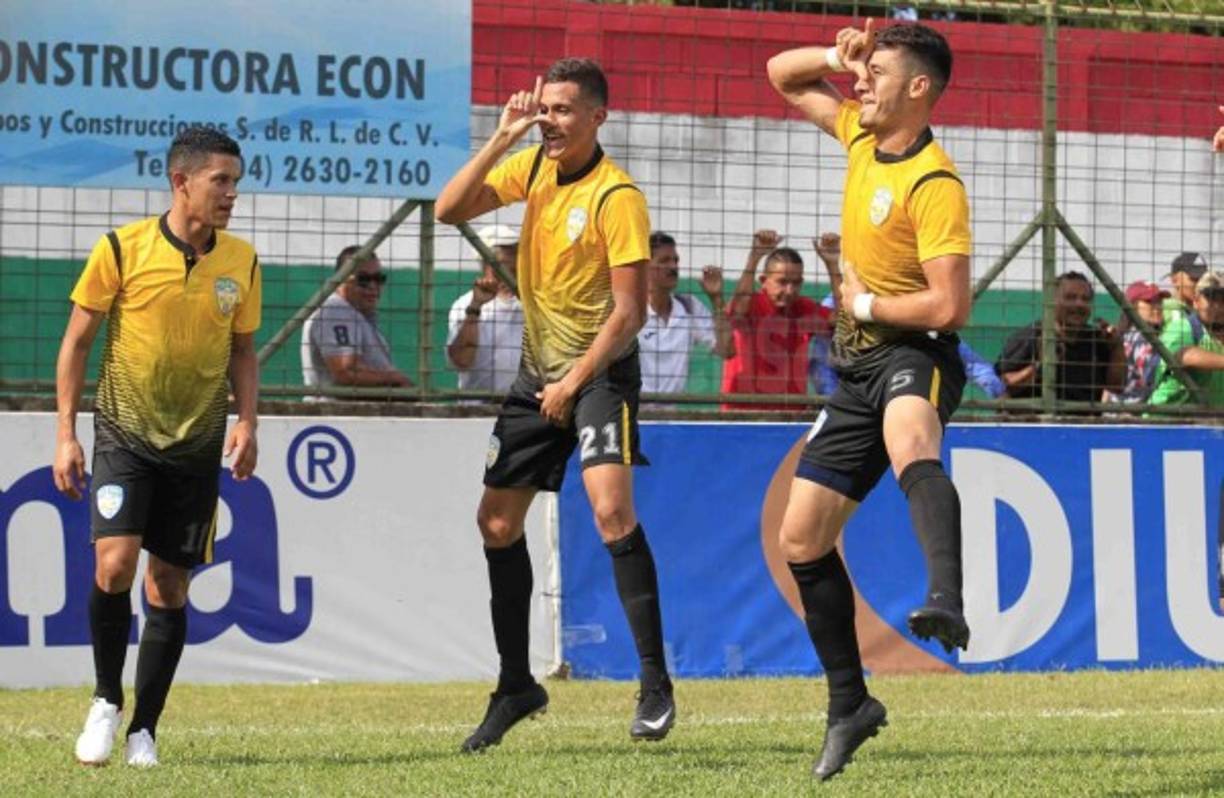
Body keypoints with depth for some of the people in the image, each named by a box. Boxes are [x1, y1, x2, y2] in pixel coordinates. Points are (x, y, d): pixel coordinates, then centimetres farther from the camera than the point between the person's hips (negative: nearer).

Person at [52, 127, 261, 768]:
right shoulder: (123, 249, -8)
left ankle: (143, 730, 14)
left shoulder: (241, 262, 2)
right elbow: (77, 340, -1)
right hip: (124, 434, -3)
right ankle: (106, 701, 5)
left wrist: (245, 421, -2)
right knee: (114, 565, -18)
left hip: (197, 448, 3)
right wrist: (65, 434, -4)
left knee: (170, 586, 3)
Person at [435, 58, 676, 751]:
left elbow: (629, 311, -18)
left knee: (611, 509, -25)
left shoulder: (617, 196, -17)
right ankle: (517, 687, 21)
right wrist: (501, 139, -12)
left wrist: (575, 382, -21)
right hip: (539, 369, 8)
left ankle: (656, 686, -20)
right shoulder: (534, 167, 3)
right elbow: (449, 210, -4)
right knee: (498, 523, 8)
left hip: (601, 368, -7)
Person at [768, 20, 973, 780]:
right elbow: (783, 76, 22)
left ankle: (946, 601, -69)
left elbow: (950, 307, -23)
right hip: (858, 365, 9)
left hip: (914, 354, -9)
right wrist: (837, 55, 2)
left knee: (909, 442, -44)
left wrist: (866, 304, -9)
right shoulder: (860, 134, 7)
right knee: (801, 539, 9)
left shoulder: (934, 184, -17)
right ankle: (850, 705, 22)